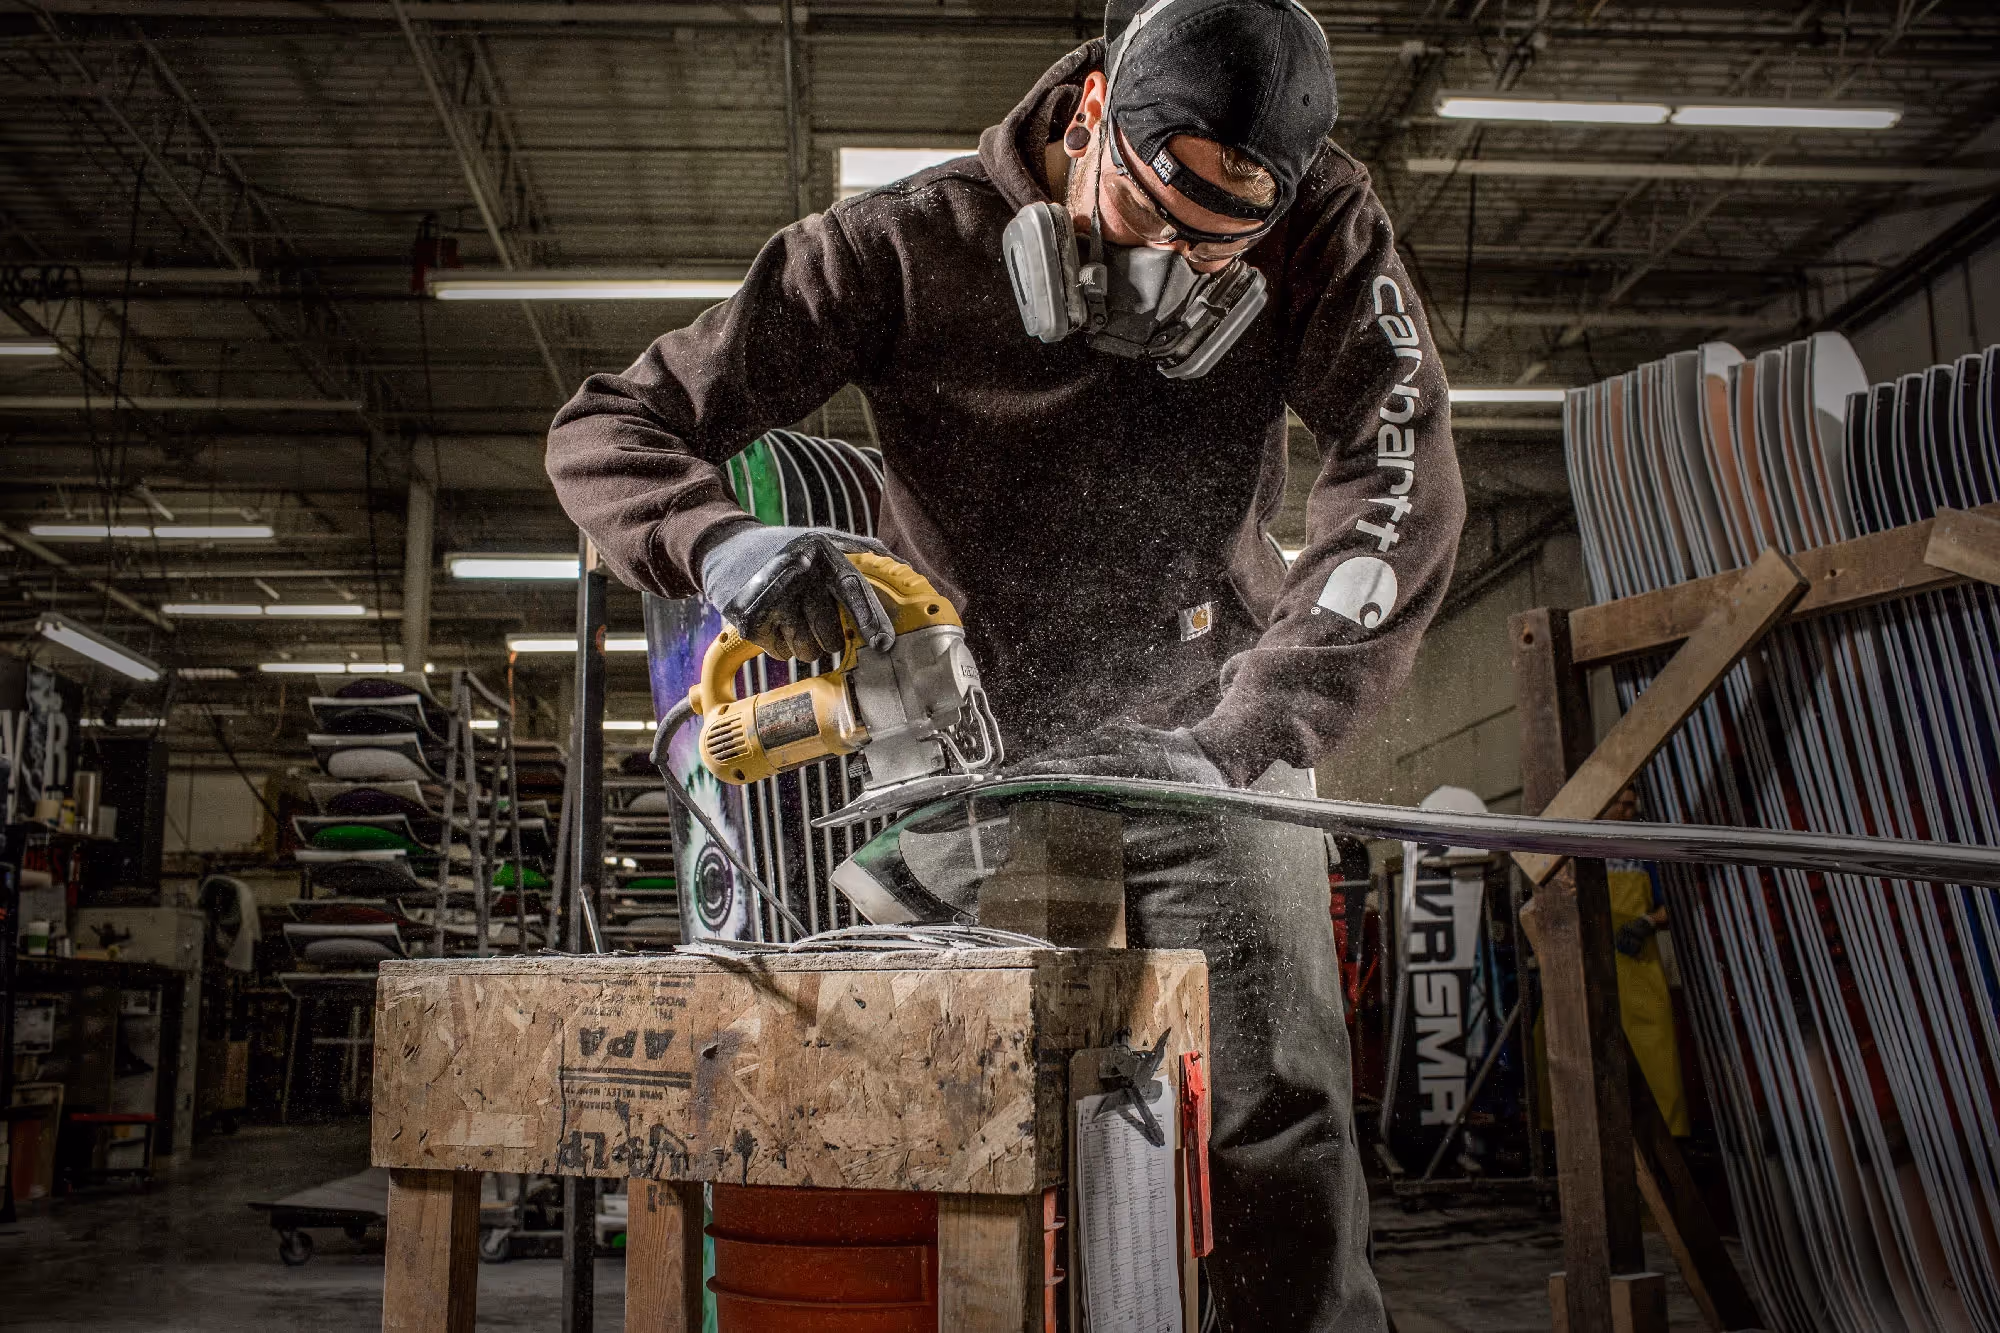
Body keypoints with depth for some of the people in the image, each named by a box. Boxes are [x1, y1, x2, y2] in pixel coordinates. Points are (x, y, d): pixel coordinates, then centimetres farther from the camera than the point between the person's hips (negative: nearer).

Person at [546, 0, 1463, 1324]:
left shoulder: (1322, 225, -10)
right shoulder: (902, 247, -14)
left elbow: (1401, 481, -23)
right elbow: (606, 431, -13)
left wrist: (1239, 741, -36)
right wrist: (720, 542, -37)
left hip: (1204, 731, 1)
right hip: (972, 742, 0)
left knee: (1275, 1115, -9)